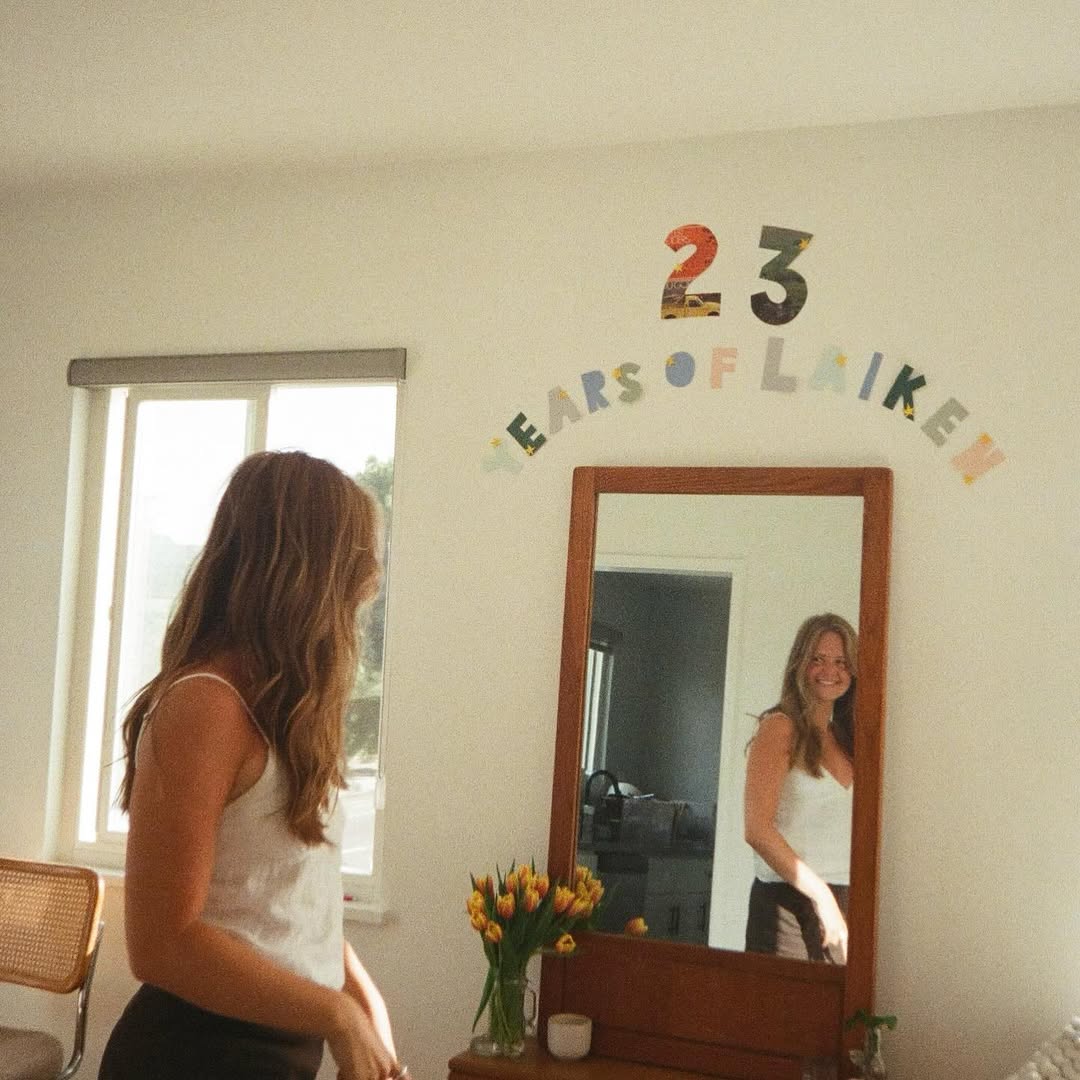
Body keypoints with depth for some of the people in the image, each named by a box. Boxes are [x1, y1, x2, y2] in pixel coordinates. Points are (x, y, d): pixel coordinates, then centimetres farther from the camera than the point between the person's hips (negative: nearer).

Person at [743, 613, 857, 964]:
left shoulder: (847, 740, 14)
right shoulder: (780, 728, -6)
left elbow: (845, 834, 16)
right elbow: (757, 829, -14)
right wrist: (821, 896, -16)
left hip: (844, 905, 6)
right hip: (789, 903, -6)